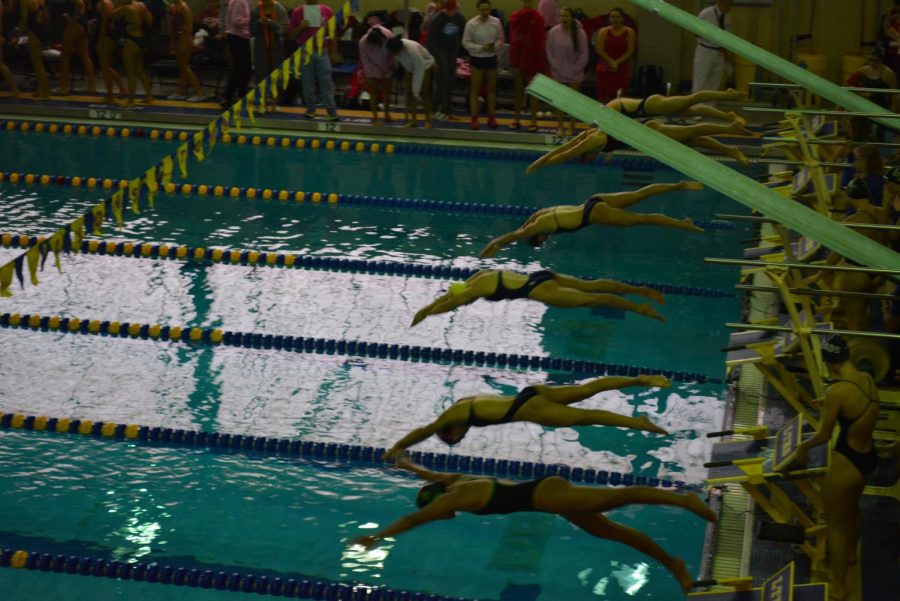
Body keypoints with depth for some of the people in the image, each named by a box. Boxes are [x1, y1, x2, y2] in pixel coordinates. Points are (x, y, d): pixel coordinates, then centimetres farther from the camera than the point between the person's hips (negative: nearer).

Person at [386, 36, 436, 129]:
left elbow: (420, 70, -35)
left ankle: (428, 120, -6)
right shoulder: (395, 48, -23)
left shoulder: (413, 49, -40)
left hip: (426, 66, -6)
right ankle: (413, 120, -1)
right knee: (409, 93, -4)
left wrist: (416, 91, -33)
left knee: (424, 92, -13)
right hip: (411, 68, 6)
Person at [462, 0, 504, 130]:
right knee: (475, 89, 0)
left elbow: (500, 40, 3)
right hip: (477, 59, -3)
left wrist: (495, 47, -18)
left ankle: (492, 117, 20)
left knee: (491, 89, 10)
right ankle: (474, 118, 5)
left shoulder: (496, 22, -5)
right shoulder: (471, 24, -11)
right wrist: (481, 47, -19)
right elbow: (466, 42, -8)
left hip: (491, 58, 3)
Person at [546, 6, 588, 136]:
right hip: (558, 72, 1)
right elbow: (549, 51, 0)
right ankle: (560, 127, 12)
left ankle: (571, 127, 14)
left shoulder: (580, 33, -10)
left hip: (574, 73, -1)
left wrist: (577, 68, -7)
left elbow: (584, 54, -5)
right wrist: (555, 66, -6)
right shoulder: (554, 32, -6)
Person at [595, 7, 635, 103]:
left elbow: (630, 52, -4)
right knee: (604, 95, -2)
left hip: (623, 68, 0)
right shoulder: (603, 32, 1)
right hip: (605, 67, 0)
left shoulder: (629, 32, 0)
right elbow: (600, 50, -4)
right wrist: (611, 62, -13)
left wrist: (617, 63, -13)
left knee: (619, 97, -1)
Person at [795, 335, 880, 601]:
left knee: (836, 523, 12)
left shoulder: (837, 391, -28)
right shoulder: (868, 379, -6)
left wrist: (804, 446, 1)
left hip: (848, 461, -7)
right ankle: (850, 554, 58)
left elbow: (824, 436, -18)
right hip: (869, 457, 7)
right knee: (852, 509, 33)